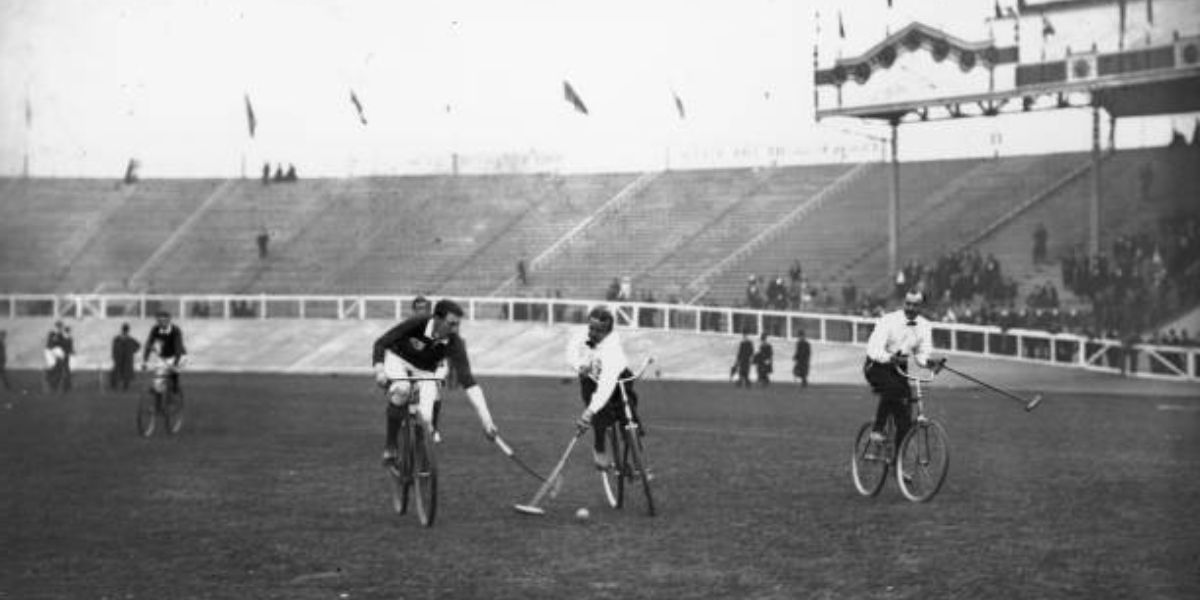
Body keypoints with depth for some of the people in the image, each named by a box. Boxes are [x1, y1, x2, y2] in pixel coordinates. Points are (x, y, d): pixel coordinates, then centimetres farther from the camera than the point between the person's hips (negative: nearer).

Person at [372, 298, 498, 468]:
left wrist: (485, 418, -39)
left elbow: (467, 381, -30)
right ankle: (390, 445, -17)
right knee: (401, 390, -35)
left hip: (425, 371, 2)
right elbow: (381, 343, -22)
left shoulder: (455, 343, -27)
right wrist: (379, 369, -40)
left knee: (425, 419, -20)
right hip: (397, 358, -2)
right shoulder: (416, 323, -31)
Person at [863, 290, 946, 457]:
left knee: (904, 423, -6)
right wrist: (891, 358, -46)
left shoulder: (925, 326, -1)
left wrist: (930, 361, -25)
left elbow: (922, 355, -1)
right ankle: (877, 429, -24)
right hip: (877, 367, -5)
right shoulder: (888, 321, -18)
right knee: (892, 387, -39)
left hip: (899, 369, 5)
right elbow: (873, 349, -28)